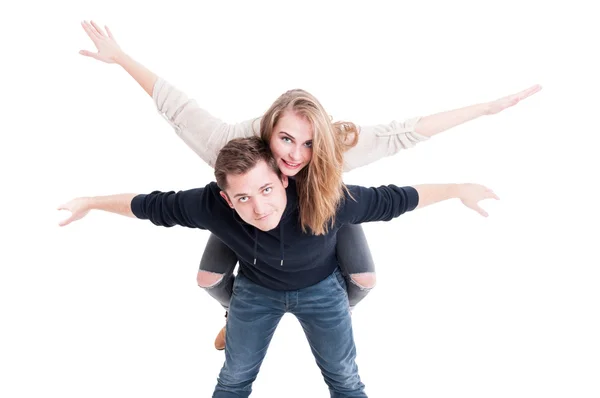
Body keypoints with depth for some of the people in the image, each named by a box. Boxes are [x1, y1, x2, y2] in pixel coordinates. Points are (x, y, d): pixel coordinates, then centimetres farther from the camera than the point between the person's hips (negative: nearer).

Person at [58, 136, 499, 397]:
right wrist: (92, 203, -8)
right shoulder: (212, 206, -37)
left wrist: (458, 190, -20)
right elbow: (152, 205, -20)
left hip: (321, 288, -1)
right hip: (256, 290, 1)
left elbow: (392, 200, -28)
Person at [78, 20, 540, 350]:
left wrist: (489, 107, -46)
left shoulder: (337, 147, -45)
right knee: (209, 278, -5)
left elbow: (403, 133, -44)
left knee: (364, 279, -10)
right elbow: (177, 107, -37)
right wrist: (121, 58, -36)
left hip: (322, 204, 0)